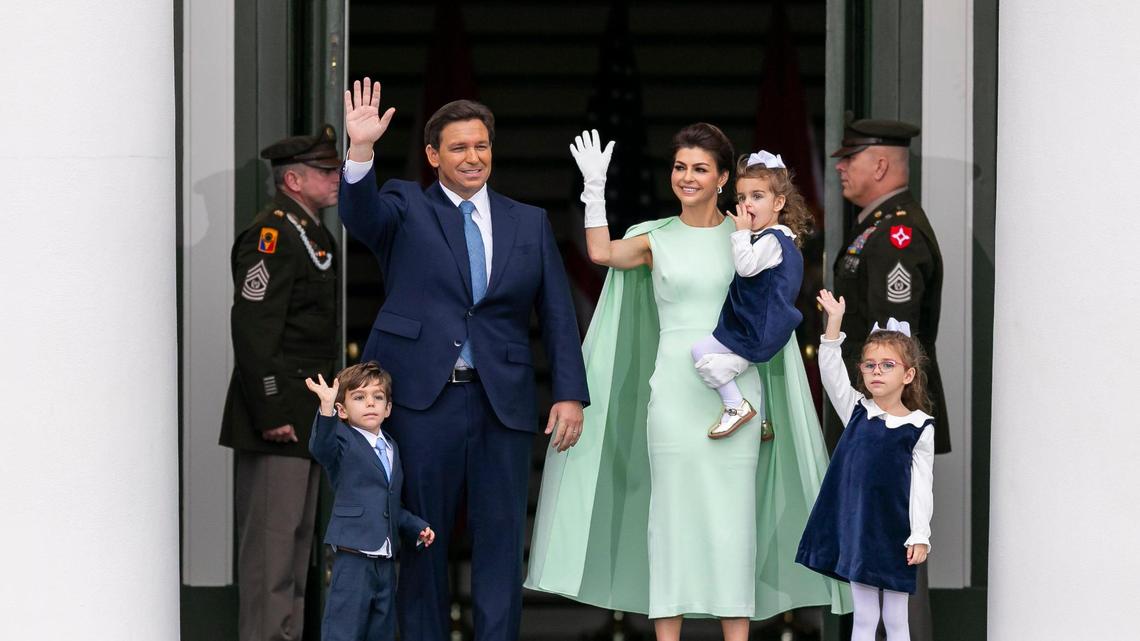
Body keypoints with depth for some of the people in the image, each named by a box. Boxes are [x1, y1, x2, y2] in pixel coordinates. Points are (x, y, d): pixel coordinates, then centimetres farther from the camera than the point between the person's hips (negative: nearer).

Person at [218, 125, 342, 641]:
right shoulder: (271, 236, -15)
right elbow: (253, 329, -21)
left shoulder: (313, 234, 17)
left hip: (306, 418, 10)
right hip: (279, 415, -10)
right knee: (271, 539, -7)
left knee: (298, 537, 15)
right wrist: (271, 414, -24)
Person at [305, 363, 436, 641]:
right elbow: (320, 447, -30)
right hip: (353, 560, -7)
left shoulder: (391, 448, 17)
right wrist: (327, 407, -43)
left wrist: (417, 527, 13)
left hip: (385, 562, 7)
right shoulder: (343, 441, -5)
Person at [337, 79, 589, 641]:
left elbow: (558, 315, 10)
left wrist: (571, 394, 0)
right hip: (422, 398, -2)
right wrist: (361, 150, -33)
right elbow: (361, 215, -16)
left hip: (503, 401, 2)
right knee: (422, 539, 5)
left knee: (500, 541, 3)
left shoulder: (530, 223, 13)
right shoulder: (406, 207, 6)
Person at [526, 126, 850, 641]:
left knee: (732, 509, 1)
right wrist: (595, 187, -11)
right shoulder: (656, 239, 7)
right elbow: (602, 252, -10)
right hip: (674, 387, 0)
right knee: (672, 506, 0)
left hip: (735, 388, 0)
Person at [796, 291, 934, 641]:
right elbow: (830, 369, -6)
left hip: (894, 532, -2)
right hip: (856, 528, 2)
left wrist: (920, 536, -9)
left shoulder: (919, 427, -4)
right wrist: (834, 321, -15)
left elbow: (922, 485, -4)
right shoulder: (856, 411, 4)